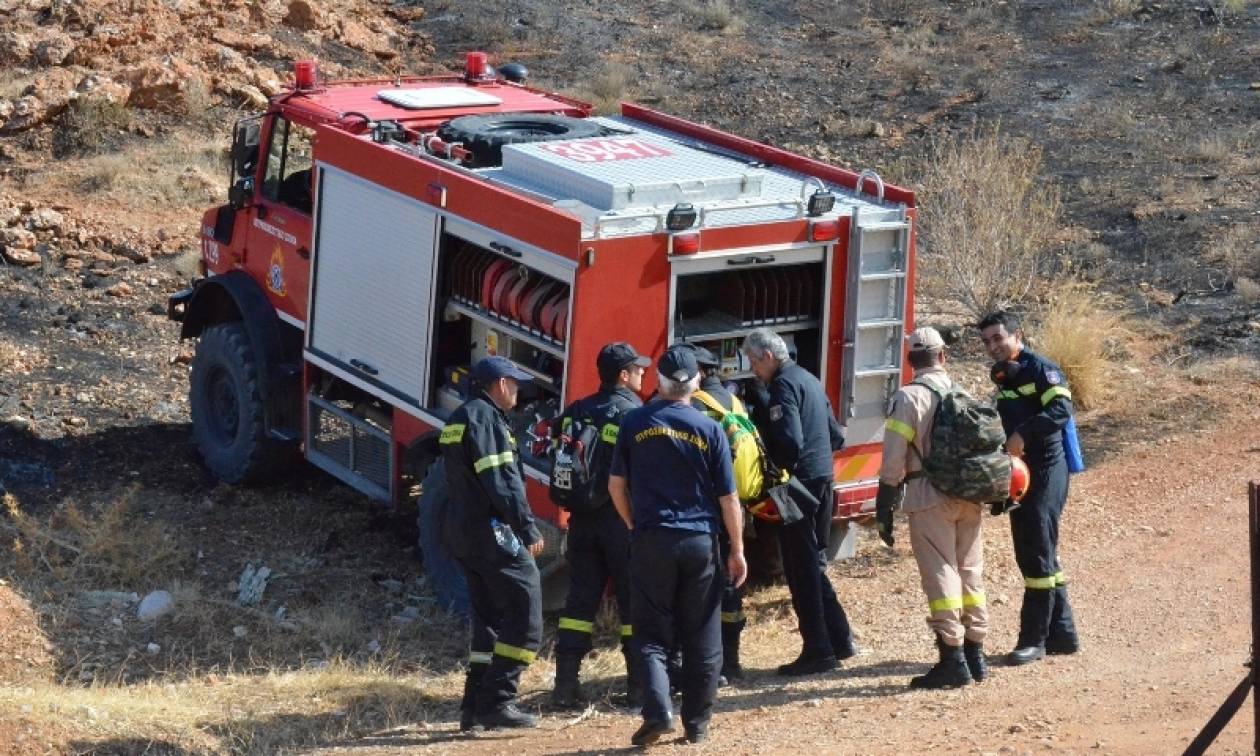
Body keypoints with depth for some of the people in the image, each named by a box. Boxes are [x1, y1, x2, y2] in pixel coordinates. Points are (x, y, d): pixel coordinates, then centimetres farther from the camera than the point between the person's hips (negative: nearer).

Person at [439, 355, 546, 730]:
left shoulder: (461, 417, 19)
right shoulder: (485, 417, -12)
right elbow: (501, 481, -20)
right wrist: (529, 530, -19)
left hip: (463, 530, 10)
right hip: (490, 531, -10)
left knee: (489, 616, 14)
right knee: (525, 613, -8)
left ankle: (475, 705, 13)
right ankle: (497, 700, -11)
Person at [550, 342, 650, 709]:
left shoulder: (574, 414, 8)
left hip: (582, 518, 5)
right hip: (623, 519, -5)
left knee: (580, 599, 9)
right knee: (634, 602, 3)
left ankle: (566, 683, 7)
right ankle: (640, 685, 5)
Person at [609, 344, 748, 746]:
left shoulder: (635, 423, -1)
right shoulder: (710, 430, -2)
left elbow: (616, 485, 4)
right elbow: (728, 498, 0)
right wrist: (737, 550, 9)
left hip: (651, 542, 0)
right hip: (701, 543, 0)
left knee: (652, 634, 5)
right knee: (702, 638, 10)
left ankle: (658, 710, -14)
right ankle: (697, 723, 14)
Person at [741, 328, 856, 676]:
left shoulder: (784, 385, -13)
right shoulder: (810, 380, 16)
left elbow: (789, 442, -23)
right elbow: (836, 437, 21)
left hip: (799, 482, -9)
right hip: (823, 478, 9)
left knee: (802, 569, -4)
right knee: (814, 562, 17)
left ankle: (818, 650, -2)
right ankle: (839, 640, 19)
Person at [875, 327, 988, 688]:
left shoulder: (908, 397, -7)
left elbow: (893, 459, -11)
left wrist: (885, 508, -7)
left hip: (930, 498, -6)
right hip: (970, 496, 6)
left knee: (940, 574, -5)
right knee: (970, 573, 14)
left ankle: (953, 659, -9)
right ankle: (975, 654, 19)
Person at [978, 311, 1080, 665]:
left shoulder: (1040, 369, -10)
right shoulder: (1001, 377, 16)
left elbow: (1061, 409, -25)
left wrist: (1024, 434, -32)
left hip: (1045, 470, -9)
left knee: (1038, 552, -7)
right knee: (1028, 552, 12)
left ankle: (1034, 638, -3)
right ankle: (1062, 634, 19)